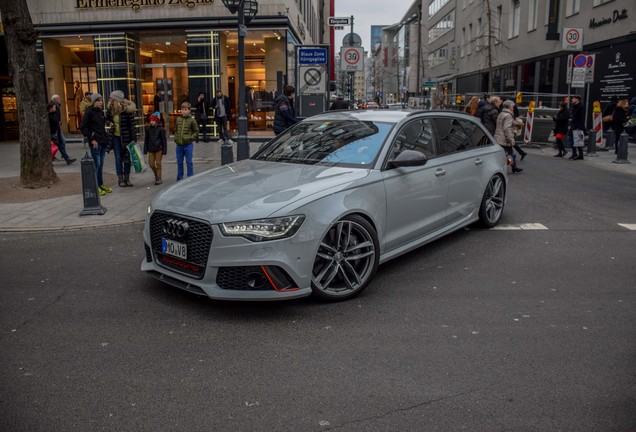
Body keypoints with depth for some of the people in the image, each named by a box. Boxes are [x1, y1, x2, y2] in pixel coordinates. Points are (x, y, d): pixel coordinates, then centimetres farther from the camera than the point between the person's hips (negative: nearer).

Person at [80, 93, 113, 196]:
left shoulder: (101, 112, 14)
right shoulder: (89, 112, -8)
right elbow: (83, 127, -11)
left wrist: (106, 139, 12)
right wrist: (91, 139, -13)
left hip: (103, 142, 7)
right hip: (95, 143, -7)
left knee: (101, 164, 12)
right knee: (96, 164, -6)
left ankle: (101, 184, 19)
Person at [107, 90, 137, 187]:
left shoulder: (127, 110, -14)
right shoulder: (111, 109, 0)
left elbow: (132, 124, -12)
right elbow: (108, 119, 18)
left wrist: (134, 138, -14)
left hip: (126, 137, -3)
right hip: (116, 137, 3)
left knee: (126, 157, 6)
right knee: (118, 158, 3)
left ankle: (127, 179, 15)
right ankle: (120, 179, 9)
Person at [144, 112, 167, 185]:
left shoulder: (161, 129, -6)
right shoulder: (148, 129, 5)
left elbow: (164, 140, -4)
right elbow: (146, 140, 11)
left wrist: (164, 150, -6)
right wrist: (145, 150, 9)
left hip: (158, 149, -4)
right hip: (151, 149, 4)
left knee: (158, 164, 0)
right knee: (151, 163, 3)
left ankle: (159, 178, 9)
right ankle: (156, 175, 27)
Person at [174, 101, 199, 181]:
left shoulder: (192, 120, -5)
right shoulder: (178, 119, 7)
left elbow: (196, 132, -1)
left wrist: (190, 138, -12)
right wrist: (176, 138, 6)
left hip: (188, 145, -4)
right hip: (179, 145, 4)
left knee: (189, 162, 2)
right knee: (179, 162, 12)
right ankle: (179, 178, 23)